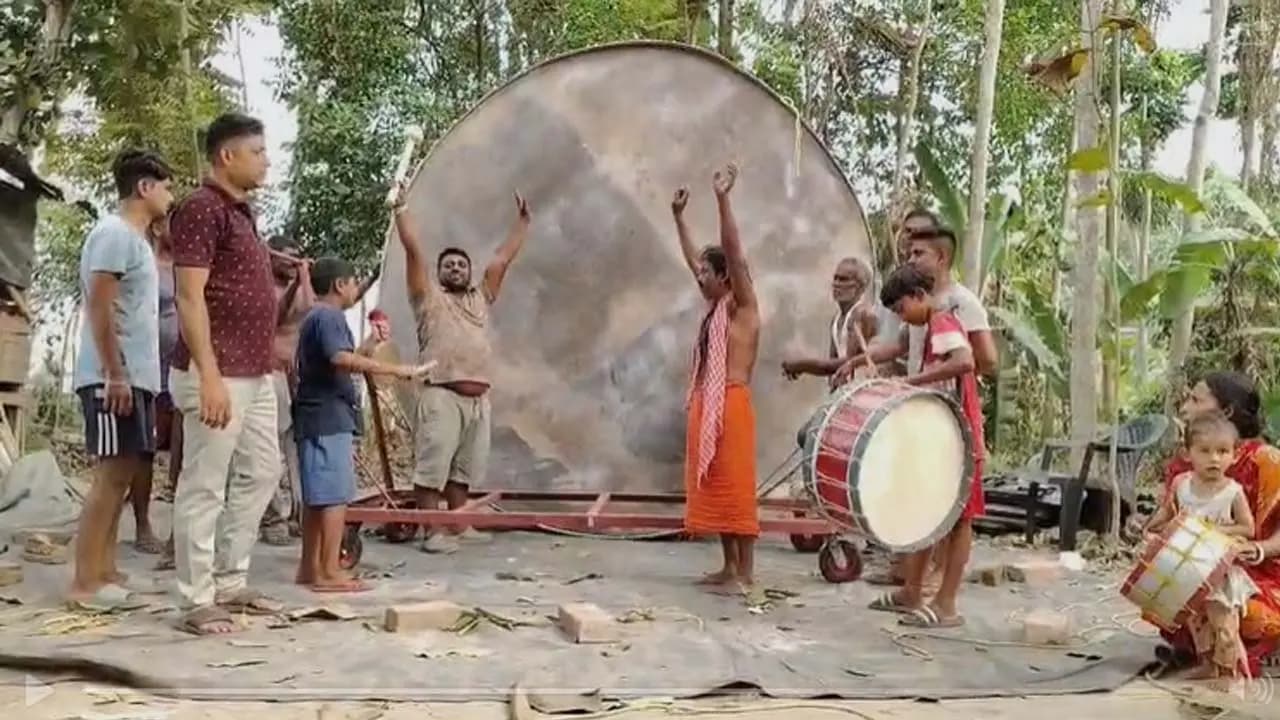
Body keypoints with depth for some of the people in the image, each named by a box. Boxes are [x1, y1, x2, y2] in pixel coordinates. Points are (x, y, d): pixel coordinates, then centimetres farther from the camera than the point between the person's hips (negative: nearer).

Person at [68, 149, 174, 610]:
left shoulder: (136, 239, 20)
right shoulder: (114, 233, -10)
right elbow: (98, 307, -17)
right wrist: (114, 373, -21)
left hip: (136, 378, 10)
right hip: (113, 379, -10)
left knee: (124, 473, 10)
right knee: (114, 474, -9)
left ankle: (103, 574, 15)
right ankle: (86, 581, -4)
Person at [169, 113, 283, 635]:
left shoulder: (240, 211, 18)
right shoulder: (202, 208, -11)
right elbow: (191, 298, -18)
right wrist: (210, 377, -24)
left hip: (255, 373, 10)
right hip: (219, 375, -10)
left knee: (261, 473, 16)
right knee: (205, 487, -3)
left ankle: (230, 584, 26)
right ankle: (198, 602, 6)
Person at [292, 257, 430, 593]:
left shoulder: (314, 317, 22)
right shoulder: (329, 317, -11)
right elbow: (342, 358, -29)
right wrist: (396, 370, -29)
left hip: (317, 417, 11)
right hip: (329, 417, -11)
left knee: (317, 496, 12)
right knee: (335, 496, -9)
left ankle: (310, 567, 17)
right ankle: (329, 572, -9)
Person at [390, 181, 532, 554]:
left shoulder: (481, 298, 20)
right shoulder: (428, 297, 6)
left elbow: (505, 257, 21)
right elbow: (413, 249, 0)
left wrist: (522, 219, 21)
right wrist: (401, 207, -4)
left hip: (478, 398, 6)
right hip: (442, 396, -5)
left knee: (463, 469, 12)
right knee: (432, 466, -6)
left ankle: (458, 527, 20)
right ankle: (433, 531, -2)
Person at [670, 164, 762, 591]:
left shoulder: (743, 306, -4)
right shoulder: (715, 307, 17)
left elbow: (733, 253, -16)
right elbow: (692, 258, 27)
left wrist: (722, 199, -22)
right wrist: (678, 217, 28)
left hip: (731, 405, -9)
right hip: (706, 405, 9)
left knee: (736, 487, -7)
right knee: (714, 486, 9)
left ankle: (746, 572, -2)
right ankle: (729, 567, 16)